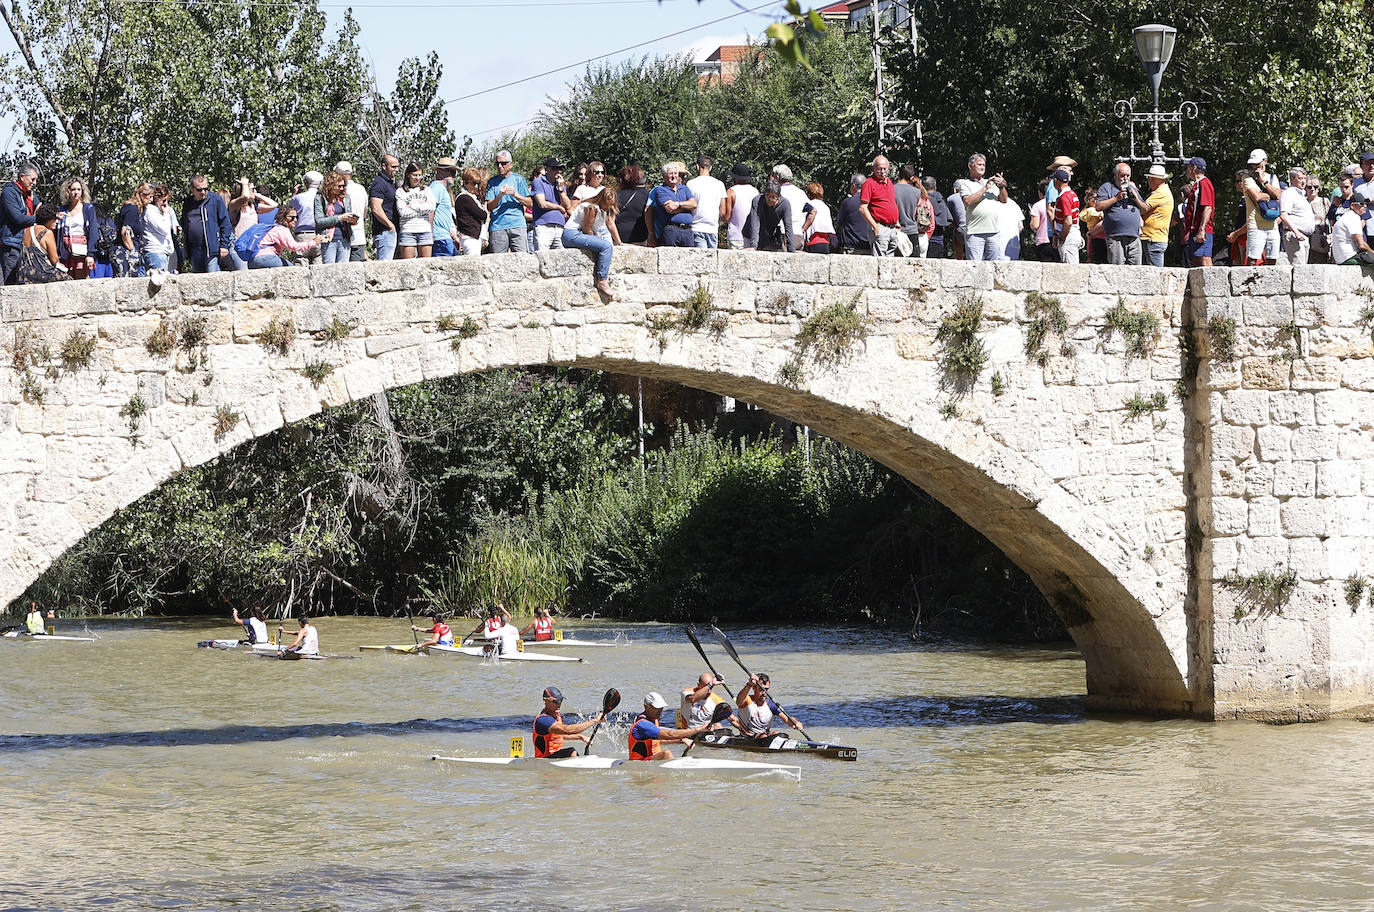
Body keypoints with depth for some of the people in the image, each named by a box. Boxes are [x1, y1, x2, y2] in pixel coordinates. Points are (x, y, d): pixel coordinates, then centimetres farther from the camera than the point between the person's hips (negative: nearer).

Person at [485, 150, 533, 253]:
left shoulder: (518, 179, 9)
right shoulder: (492, 182, 12)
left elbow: (530, 203, 7)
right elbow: (489, 207, 5)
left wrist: (515, 195, -8)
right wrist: (500, 195, -12)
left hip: (517, 224, -1)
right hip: (498, 225, 1)